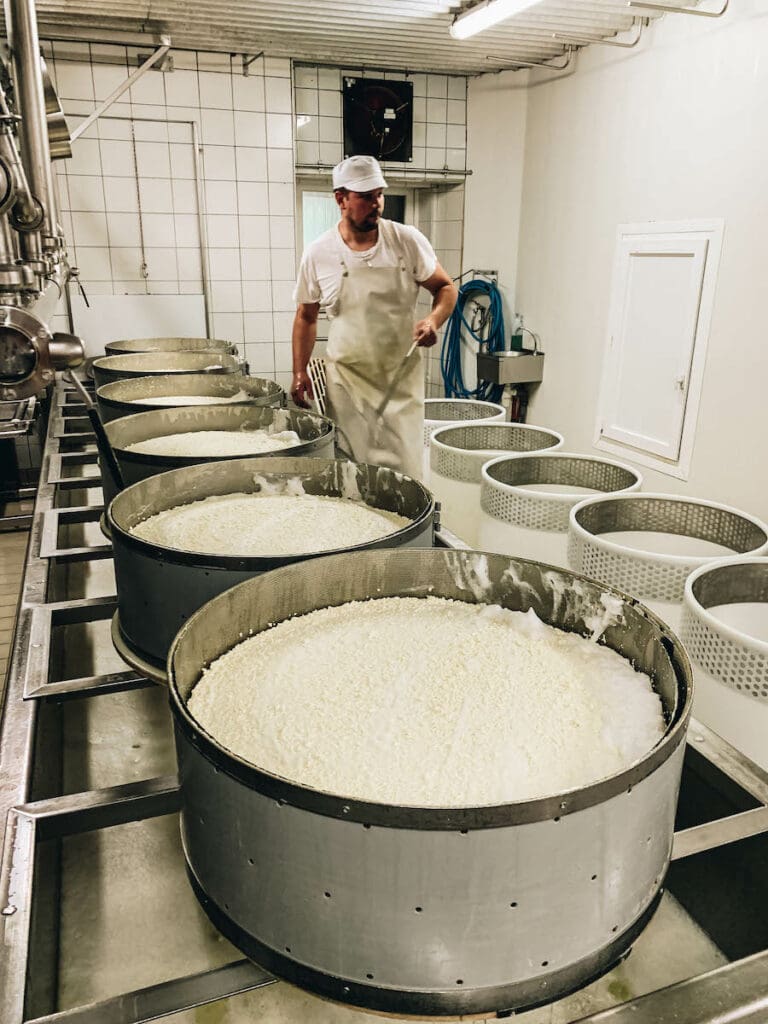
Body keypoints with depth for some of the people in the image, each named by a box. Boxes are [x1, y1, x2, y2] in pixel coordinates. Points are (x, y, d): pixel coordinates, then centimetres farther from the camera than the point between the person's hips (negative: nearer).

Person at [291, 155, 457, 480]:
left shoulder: (407, 240, -3)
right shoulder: (318, 253, -1)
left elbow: (445, 287, 6)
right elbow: (306, 316, 10)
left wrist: (433, 320, -15)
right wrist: (299, 372, 4)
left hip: (402, 378, 0)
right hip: (346, 381, 1)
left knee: (403, 472, -2)